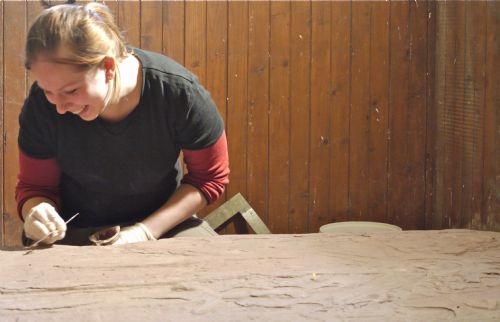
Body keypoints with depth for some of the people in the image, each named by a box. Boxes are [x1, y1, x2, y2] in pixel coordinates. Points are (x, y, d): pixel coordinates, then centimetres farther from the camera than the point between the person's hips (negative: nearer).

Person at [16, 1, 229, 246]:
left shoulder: (179, 91, -22)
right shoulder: (42, 104, -18)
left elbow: (209, 178, -8)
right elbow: (34, 187, -3)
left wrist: (146, 231, -19)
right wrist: (36, 213, -27)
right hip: (75, 232, 0)